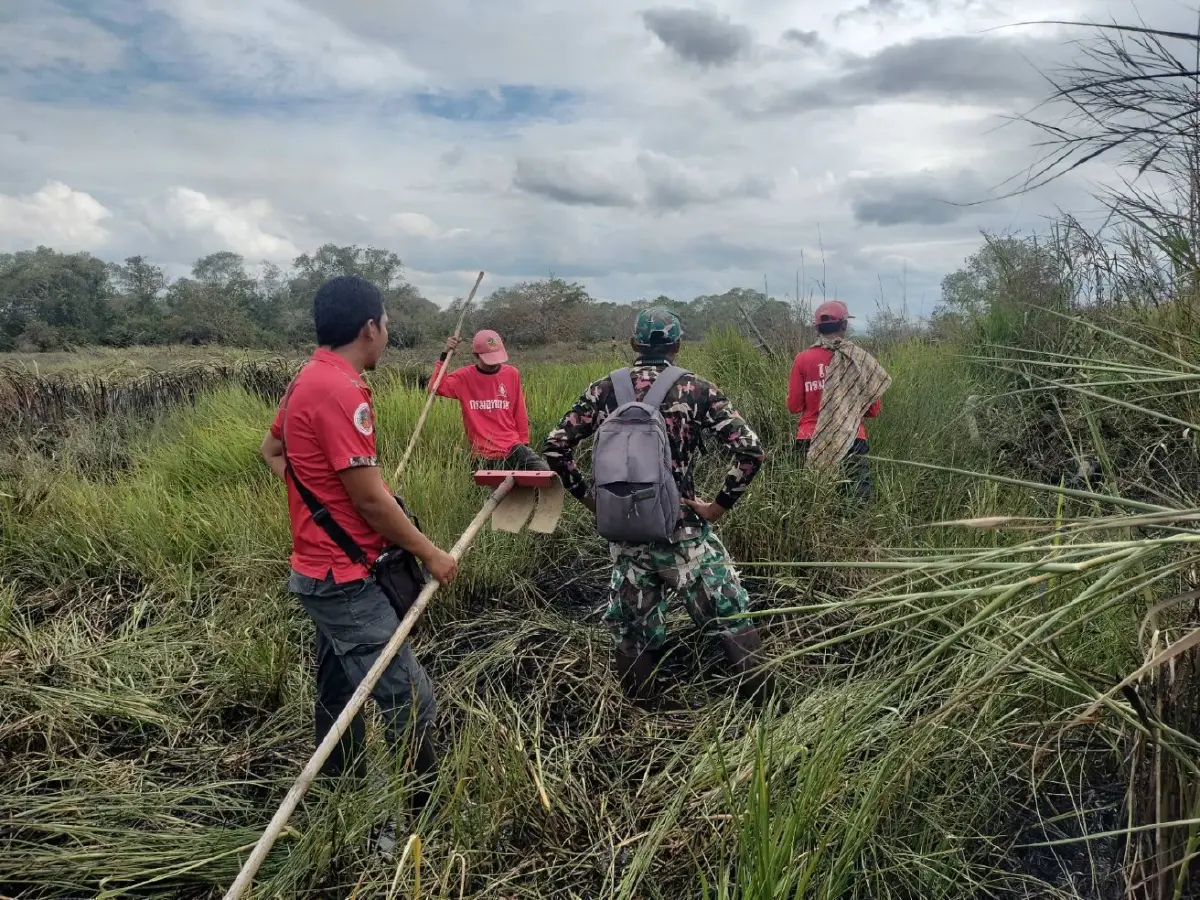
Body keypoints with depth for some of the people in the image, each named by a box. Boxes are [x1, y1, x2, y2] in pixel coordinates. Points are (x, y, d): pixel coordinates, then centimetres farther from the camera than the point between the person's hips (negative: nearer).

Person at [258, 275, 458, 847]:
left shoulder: (308, 379, 8)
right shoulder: (339, 391, -23)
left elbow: (271, 449, 22)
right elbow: (370, 499, -22)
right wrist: (429, 554, -11)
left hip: (325, 569, 11)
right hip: (345, 579, -11)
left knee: (338, 695, 21)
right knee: (411, 702, -5)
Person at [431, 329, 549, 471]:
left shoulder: (512, 374, 6)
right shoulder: (464, 376, 1)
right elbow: (436, 387, -15)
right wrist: (444, 355, -16)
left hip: (513, 448, 1)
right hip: (484, 456, -1)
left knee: (545, 473, -20)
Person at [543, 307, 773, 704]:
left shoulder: (604, 389, 2)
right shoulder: (695, 390, -4)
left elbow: (555, 447, 2)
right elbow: (750, 450, -11)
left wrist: (587, 495, 9)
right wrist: (720, 504, -3)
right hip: (682, 531, -3)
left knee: (631, 631, 16)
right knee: (730, 617, 11)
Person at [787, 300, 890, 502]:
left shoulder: (803, 359, -1)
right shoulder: (860, 359, -3)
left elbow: (794, 407, 2)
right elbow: (873, 410, 2)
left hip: (811, 442, 1)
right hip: (851, 441, -1)